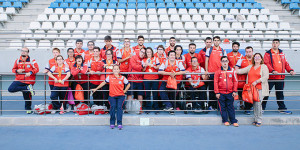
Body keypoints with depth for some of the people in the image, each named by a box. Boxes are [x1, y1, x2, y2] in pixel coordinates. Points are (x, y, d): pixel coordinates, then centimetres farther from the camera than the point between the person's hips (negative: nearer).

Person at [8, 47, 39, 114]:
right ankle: (27, 88, -15)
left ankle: (28, 109, 25)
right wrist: (17, 71, -8)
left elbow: (36, 69, -6)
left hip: (29, 81, -3)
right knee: (10, 89, -21)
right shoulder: (17, 61, 9)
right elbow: (13, 69, 16)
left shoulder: (32, 61, -1)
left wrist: (30, 72, -24)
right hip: (19, 80, 3)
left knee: (27, 96, 3)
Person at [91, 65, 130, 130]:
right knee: (113, 106, -21)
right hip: (112, 96, 0)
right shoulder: (109, 77, 4)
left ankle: (119, 123, -14)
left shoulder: (122, 78, 2)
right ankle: (112, 123, -7)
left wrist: (124, 91, 6)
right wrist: (96, 89, 17)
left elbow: (128, 84, 15)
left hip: (120, 96, 0)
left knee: (119, 107, -21)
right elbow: (103, 83, 15)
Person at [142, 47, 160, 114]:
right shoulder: (144, 60, 10)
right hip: (146, 79, 1)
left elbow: (158, 67, 3)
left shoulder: (155, 58, 8)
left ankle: (156, 108, 7)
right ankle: (148, 109, 11)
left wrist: (152, 65, -12)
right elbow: (143, 70, 7)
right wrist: (145, 66, -12)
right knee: (147, 94, 3)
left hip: (155, 78, -1)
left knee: (155, 94, 0)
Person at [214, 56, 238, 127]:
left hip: (230, 93, 0)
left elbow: (235, 81, 4)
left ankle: (233, 121, 14)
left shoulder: (232, 70, 1)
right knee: (223, 107, 6)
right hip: (221, 93, 0)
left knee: (230, 107, 7)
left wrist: (235, 91, 0)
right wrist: (217, 92, -6)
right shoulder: (218, 71, -2)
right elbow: (215, 82, -2)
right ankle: (225, 120, 17)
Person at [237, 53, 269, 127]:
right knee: (254, 104, 6)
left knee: (258, 103, -11)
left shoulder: (264, 67, 3)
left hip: (260, 89, -4)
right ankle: (255, 119, 14)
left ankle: (259, 120, -2)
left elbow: (266, 76, -8)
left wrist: (256, 82, -14)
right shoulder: (250, 67, 18)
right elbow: (242, 71, 16)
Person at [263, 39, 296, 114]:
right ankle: (262, 108, 10)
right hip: (270, 77, -4)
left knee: (280, 93, 13)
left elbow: (286, 63, 14)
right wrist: (272, 70, -28)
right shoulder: (268, 54, -1)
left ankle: (282, 108, 21)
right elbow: (266, 63, -12)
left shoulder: (282, 53, 14)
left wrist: (290, 70, -3)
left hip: (280, 77, 4)